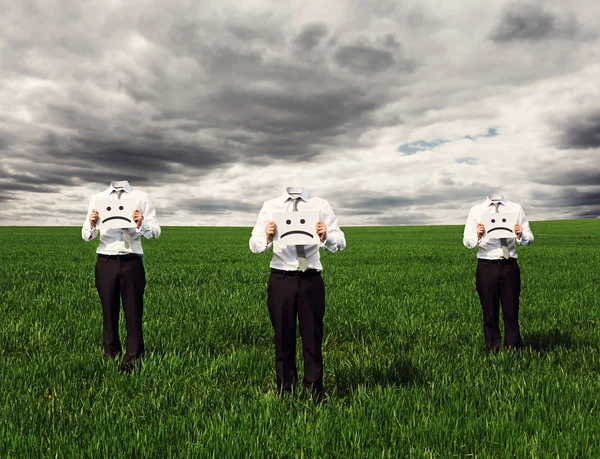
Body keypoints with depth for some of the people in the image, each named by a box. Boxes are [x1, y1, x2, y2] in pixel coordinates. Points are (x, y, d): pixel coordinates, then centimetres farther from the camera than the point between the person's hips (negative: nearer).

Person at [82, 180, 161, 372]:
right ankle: (110, 359, 24)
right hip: (105, 263, 2)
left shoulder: (140, 197, 3)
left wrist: (142, 224, -23)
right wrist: (91, 225, -17)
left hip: (131, 263, -2)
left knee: (133, 315, 3)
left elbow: (156, 230, -2)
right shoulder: (98, 198, 9)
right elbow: (86, 236, 5)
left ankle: (132, 362, 15)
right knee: (109, 314, 11)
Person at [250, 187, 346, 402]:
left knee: (313, 337, 7)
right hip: (281, 279, 1)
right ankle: (284, 389, 27)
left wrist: (326, 237, -27)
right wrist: (267, 238, -24)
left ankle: (314, 390, 22)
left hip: (311, 280, -1)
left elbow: (340, 242, -5)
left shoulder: (320, 205, 0)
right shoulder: (270, 206, 3)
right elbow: (254, 244, -2)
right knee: (283, 337, 12)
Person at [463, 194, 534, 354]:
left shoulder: (515, 208, 3)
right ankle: (492, 351, 21)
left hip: (510, 266, 0)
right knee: (490, 314, 9)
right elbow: (467, 241, 0)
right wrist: (477, 236, -22)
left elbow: (529, 238, 4)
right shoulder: (476, 211, 2)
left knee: (511, 312, 6)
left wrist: (521, 236, -19)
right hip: (486, 266, 0)